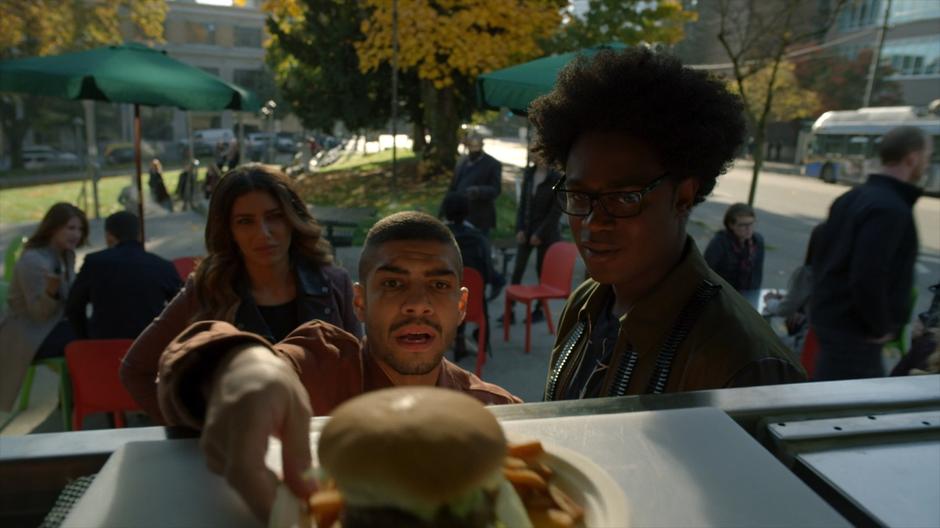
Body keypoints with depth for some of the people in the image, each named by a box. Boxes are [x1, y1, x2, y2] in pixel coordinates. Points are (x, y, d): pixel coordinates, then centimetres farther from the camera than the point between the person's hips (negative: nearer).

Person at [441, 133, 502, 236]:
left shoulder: (493, 164, -6)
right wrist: (444, 207, 16)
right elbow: (453, 186, 17)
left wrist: (478, 191, -31)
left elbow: (496, 190, -13)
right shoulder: (462, 161, 12)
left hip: (480, 218, -6)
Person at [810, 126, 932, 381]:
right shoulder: (892, 209, -20)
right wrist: (880, 327, -13)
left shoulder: (853, 197, 9)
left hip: (831, 317, 10)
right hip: (854, 330, -10)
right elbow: (868, 278, -28)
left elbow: (821, 255, 13)